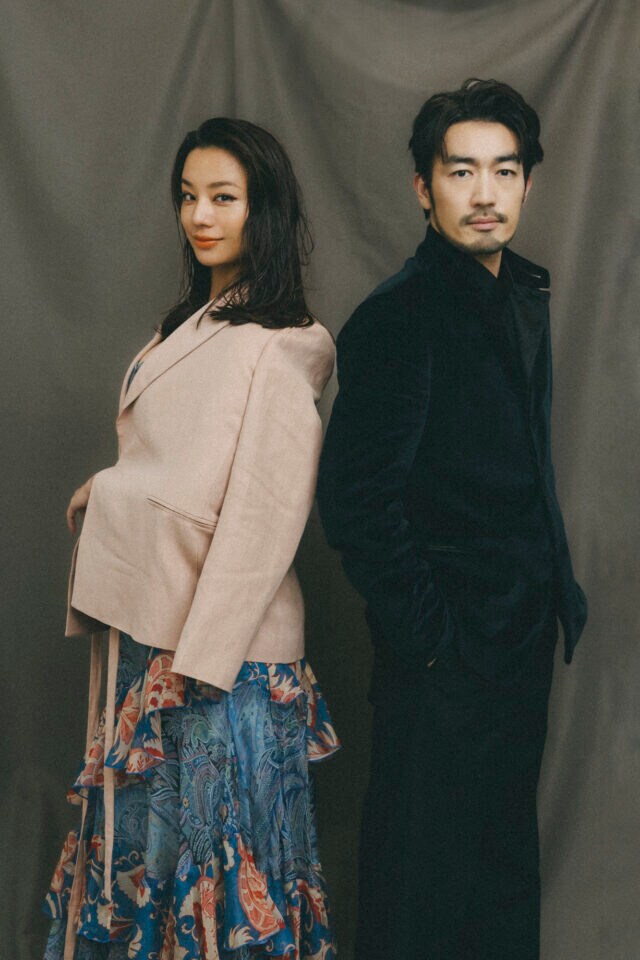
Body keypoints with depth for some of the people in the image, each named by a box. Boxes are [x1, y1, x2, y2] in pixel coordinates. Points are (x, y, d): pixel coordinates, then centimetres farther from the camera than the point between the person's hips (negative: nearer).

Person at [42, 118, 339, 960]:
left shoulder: (276, 346, -14)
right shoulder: (193, 322, 13)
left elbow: (264, 512, -18)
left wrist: (199, 653, -18)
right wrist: (102, 494, -2)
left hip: (224, 636, -8)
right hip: (153, 616, 9)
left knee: (218, 820, 4)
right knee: (145, 816, 17)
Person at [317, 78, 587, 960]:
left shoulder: (523, 296, 10)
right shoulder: (399, 317, -16)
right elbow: (355, 497, -20)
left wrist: (557, 588, 12)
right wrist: (426, 634, -17)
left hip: (523, 637, 8)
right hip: (448, 656, -8)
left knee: (507, 861, 21)